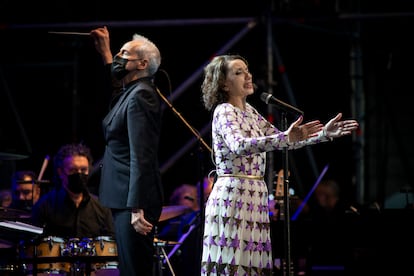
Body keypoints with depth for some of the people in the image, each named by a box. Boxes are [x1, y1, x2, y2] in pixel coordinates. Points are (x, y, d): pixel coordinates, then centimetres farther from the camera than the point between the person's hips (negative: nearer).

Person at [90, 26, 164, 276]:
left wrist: (136, 208, -27)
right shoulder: (131, 92, 14)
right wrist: (105, 53, 41)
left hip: (135, 200, -11)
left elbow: (140, 156, -22)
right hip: (124, 199, 11)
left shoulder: (140, 96, -14)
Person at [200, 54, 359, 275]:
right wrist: (287, 138, -39)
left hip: (255, 199, 8)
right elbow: (239, 146, -30)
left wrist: (324, 134, 16)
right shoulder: (224, 112, -9)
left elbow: (281, 140, 24)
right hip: (232, 197, -8)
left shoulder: (249, 112, 17)